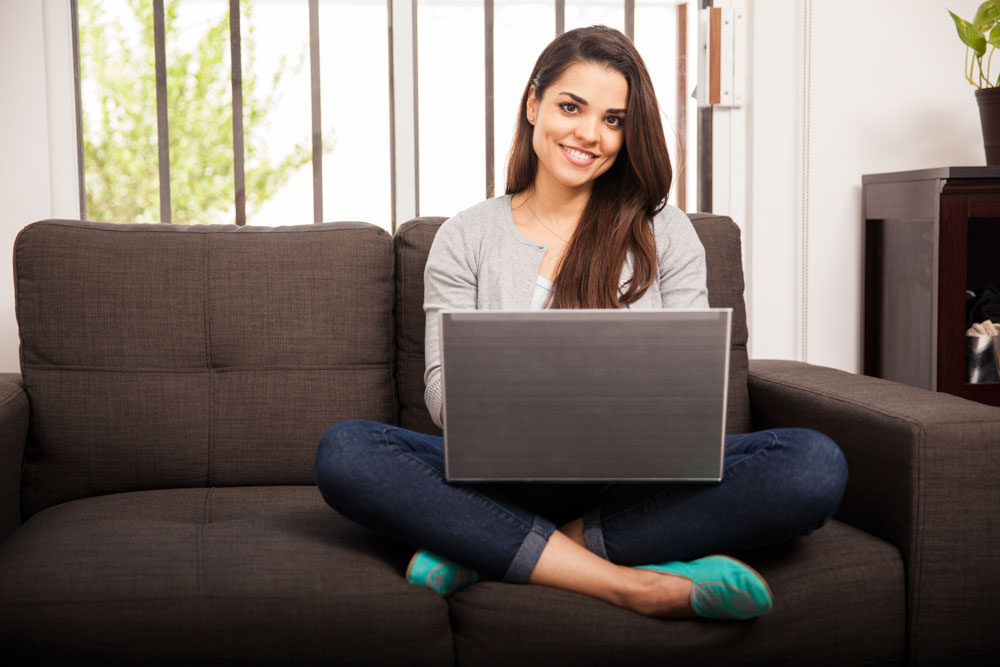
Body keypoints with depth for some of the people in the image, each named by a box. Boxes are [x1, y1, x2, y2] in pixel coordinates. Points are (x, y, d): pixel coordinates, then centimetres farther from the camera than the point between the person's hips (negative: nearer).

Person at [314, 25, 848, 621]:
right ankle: (629, 582, -30)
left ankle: (489, 550, -26)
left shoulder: (666, 233, 11)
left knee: (815, 465, -27)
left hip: (638, 483, 1)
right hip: (507, 477, 0)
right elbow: (443, 386, 3)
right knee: (343, 452, -27)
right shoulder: (466, 238, 10)